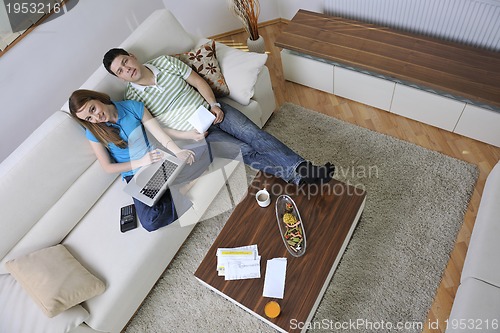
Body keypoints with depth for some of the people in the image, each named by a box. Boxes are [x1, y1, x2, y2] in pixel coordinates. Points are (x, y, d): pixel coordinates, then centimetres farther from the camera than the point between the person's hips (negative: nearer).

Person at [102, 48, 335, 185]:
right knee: (244, 150, -18)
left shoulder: (165, 62, 2)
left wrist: (214, 104, -9)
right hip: (193, 132, -3)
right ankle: (297, 176, -21)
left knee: (254, 135, -17)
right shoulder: (132, 100, -5)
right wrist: (187, 135, -15)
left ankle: (303, 169, -23)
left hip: (211, 110, 3)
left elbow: (198, 81, 6)